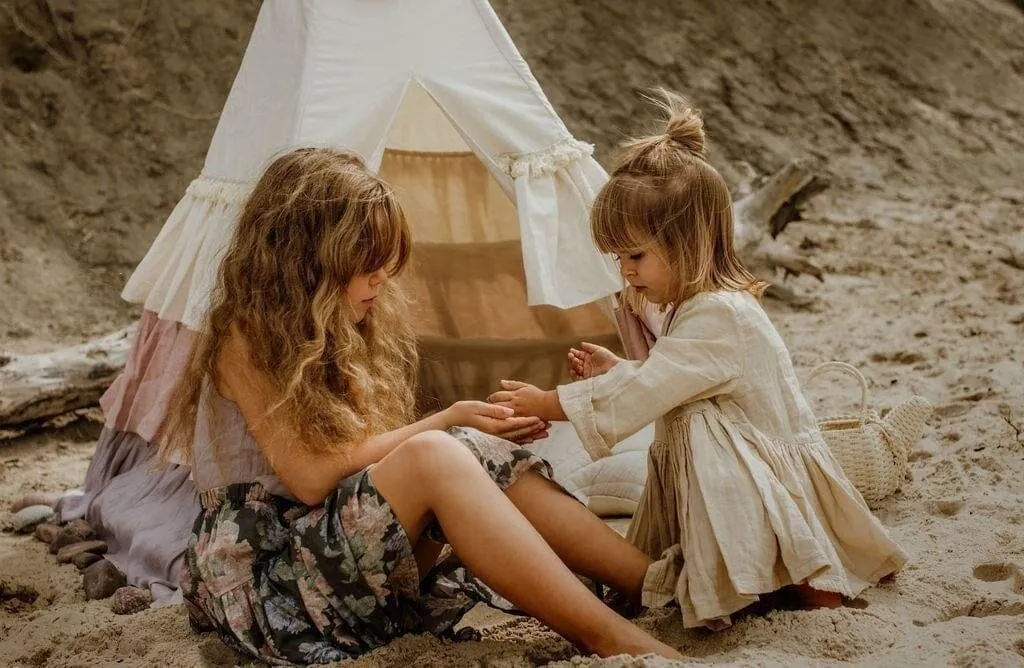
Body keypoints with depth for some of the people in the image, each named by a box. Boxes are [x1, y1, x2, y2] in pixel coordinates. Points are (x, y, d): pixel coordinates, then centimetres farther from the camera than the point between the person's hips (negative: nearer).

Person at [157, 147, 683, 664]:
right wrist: (445, 422, -13)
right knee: (435, 457, -31)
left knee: (482, 456, -18)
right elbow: (310, 476, -19)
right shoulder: (245, 339, -12)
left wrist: (463, 431, -11)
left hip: (350, 551, 7)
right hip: (262, 574, -7)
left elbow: (374, 452, 7)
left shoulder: (338, 333, 12)